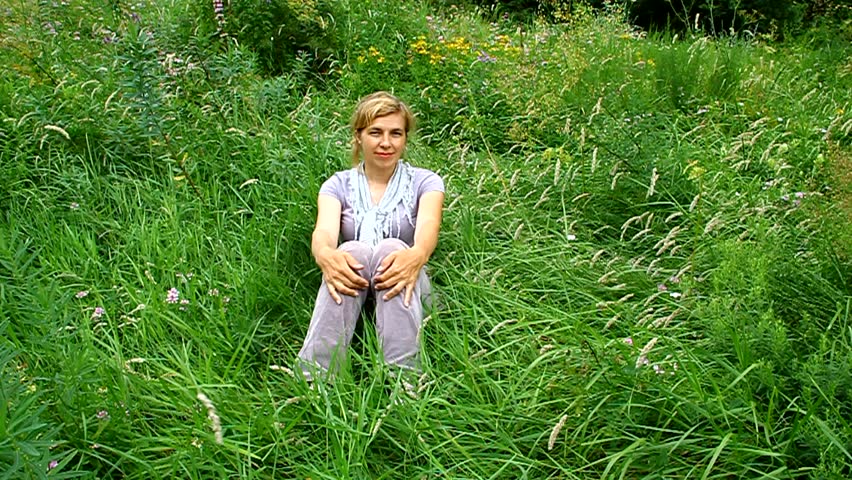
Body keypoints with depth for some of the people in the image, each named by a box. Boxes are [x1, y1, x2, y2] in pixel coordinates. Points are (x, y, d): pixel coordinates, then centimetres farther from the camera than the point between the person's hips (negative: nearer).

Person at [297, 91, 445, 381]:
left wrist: (416, 255, -38)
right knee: (353, 250, -32)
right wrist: (325, 254, -35)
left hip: (403, 292, 0)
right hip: (350, 293, 1)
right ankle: (313, 381, -46)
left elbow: (429, 226, -13)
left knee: (391, 247, -32)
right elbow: (325, 231, -9)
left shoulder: (425, 181, 10)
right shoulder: (338, 184, 13)